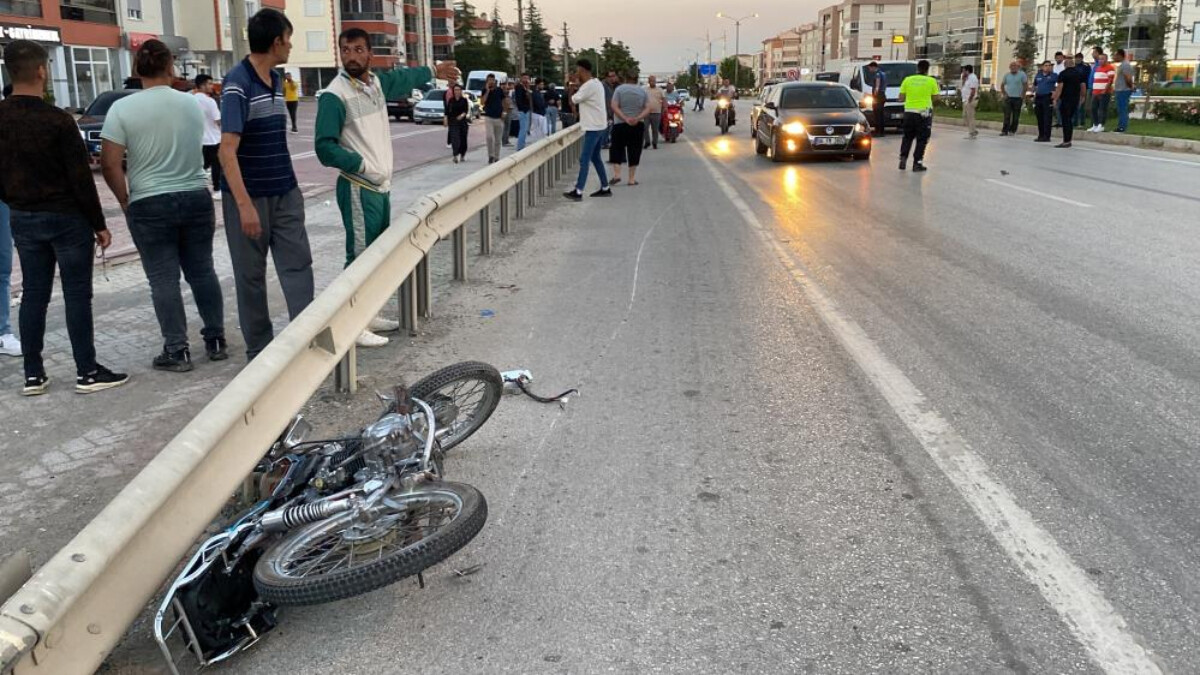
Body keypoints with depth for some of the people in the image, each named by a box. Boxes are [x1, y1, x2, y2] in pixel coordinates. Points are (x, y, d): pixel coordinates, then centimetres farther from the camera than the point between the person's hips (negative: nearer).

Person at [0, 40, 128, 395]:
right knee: (77, 295, 0)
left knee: (33, 294, 11)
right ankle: (87, 372, 5)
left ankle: (33, 375, 16)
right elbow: (81, 178, -15)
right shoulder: (57, 120, -16)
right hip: (66, 217, -6)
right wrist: (99, 224, -8)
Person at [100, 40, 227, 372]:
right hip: (197, 198, 3)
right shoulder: (192, 104, 2)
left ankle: (177, 351, 5)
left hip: (150, 205, -3)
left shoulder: (122, 108, -9)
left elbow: (110, 163, -10)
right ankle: (216, 340, 18)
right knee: (202, 271, 13)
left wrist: (124, 200, 3)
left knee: (163, 279, 3)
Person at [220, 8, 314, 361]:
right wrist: (244, 204, -27)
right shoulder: (237, 84, -15)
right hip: (250, 196, -7)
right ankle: (259, 350, 15)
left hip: (285, 193, 7)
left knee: (297, 265, 1)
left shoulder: (277, 80, 9)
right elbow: (227, 151, -21)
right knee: (251, 276, 5)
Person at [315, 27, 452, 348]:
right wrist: (363, 165, -22)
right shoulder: (334, 96, -15)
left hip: (381, 185, 8)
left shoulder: (377, 82, 8)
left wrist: (434, 71, 44)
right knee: (360, 256, -8)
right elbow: (325, 147, -17)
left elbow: (404, 78, 30)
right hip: (358, 189, -8)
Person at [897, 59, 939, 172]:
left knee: (908, 137, 17)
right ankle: (917, 163, 2)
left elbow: (901, 98, 3)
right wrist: (938, 90, 21)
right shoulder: (931, 81, -4)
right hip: (924, 113, -3)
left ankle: (903, 157, 4)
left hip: (909, 112, 3)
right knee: (922, 139, 5)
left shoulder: (907, 80, 2)